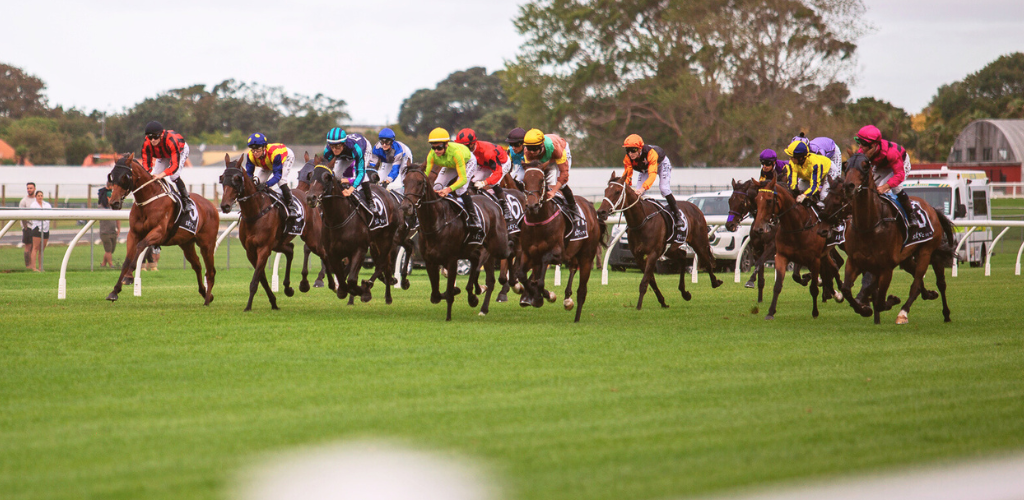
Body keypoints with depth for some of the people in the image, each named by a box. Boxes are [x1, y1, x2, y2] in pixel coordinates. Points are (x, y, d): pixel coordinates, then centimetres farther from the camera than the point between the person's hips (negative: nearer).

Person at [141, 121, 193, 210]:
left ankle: (186, 200, -9)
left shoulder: (171, 141, -46)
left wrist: (161, 175, -64)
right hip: (163, 156, 5)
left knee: (174, 176, -27)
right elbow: (146, 163, -28)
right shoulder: (147, 144, -31)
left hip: (180, 150, -5)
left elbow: (175, 165, -49)